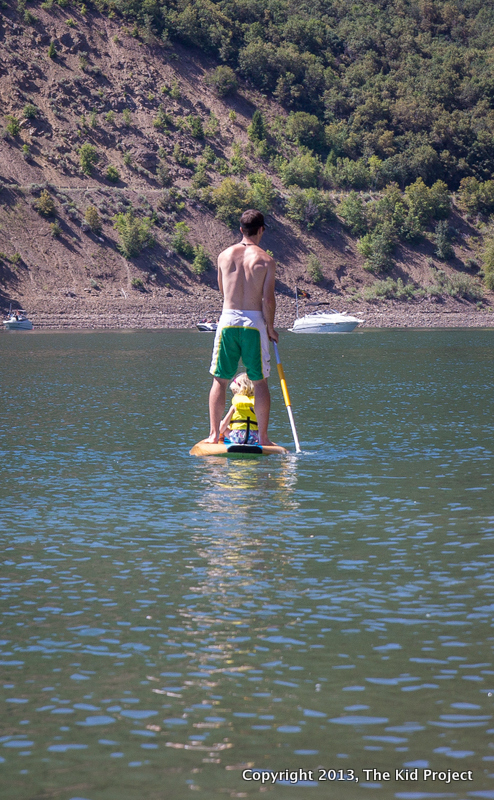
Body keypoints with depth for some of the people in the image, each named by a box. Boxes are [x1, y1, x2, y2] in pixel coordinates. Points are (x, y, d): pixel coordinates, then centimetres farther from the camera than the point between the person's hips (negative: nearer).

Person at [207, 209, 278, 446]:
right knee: (259, 381, 6)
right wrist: (270, 328, 6)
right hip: (254, 322, -2)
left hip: (228, 319, 2)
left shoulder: (224, 255, 5)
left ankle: (214, 435, 8)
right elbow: (268, 300, -7)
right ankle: (263, 437, 7)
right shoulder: (265, 260, -4)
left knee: (220, 379, 10)